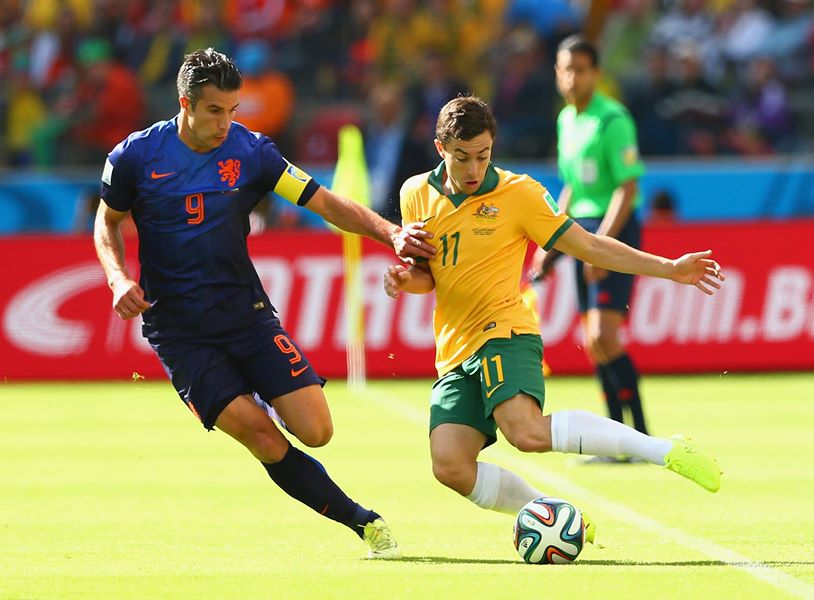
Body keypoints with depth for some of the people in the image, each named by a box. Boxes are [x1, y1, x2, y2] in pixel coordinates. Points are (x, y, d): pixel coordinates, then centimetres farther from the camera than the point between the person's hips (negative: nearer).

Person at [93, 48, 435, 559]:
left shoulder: (250, 151, -2)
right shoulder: (136, 157, -5)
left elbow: (324, 203, -3)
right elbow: (108, 222, 12)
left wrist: (390, 233, -17)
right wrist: (119, 278, -6)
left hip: (247, 314, 2)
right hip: (179, 331, -2)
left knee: (315, 431, -12)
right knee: (260, 434, -18)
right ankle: (361, 521, -4)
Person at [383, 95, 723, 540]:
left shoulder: (518, 193, -1)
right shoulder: (416, 194, 10)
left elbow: (589, 246, 3)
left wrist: (668, 268, -2)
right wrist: (406, 278, -5)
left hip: (503, 333, -5)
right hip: (455, 353, 5)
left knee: (527, 432, -32)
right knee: (450, 466, -16)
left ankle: (665, 450, -24)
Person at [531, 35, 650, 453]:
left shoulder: (612, 120, -13)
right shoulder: (566, 120, 13)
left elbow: (628, 188, -17)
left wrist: (602, 243, -24)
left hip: (615, 229, -8)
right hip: (582, 229, 8)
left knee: (603, 337, -17)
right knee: (595, 345, 7)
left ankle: (641, 436, -12)